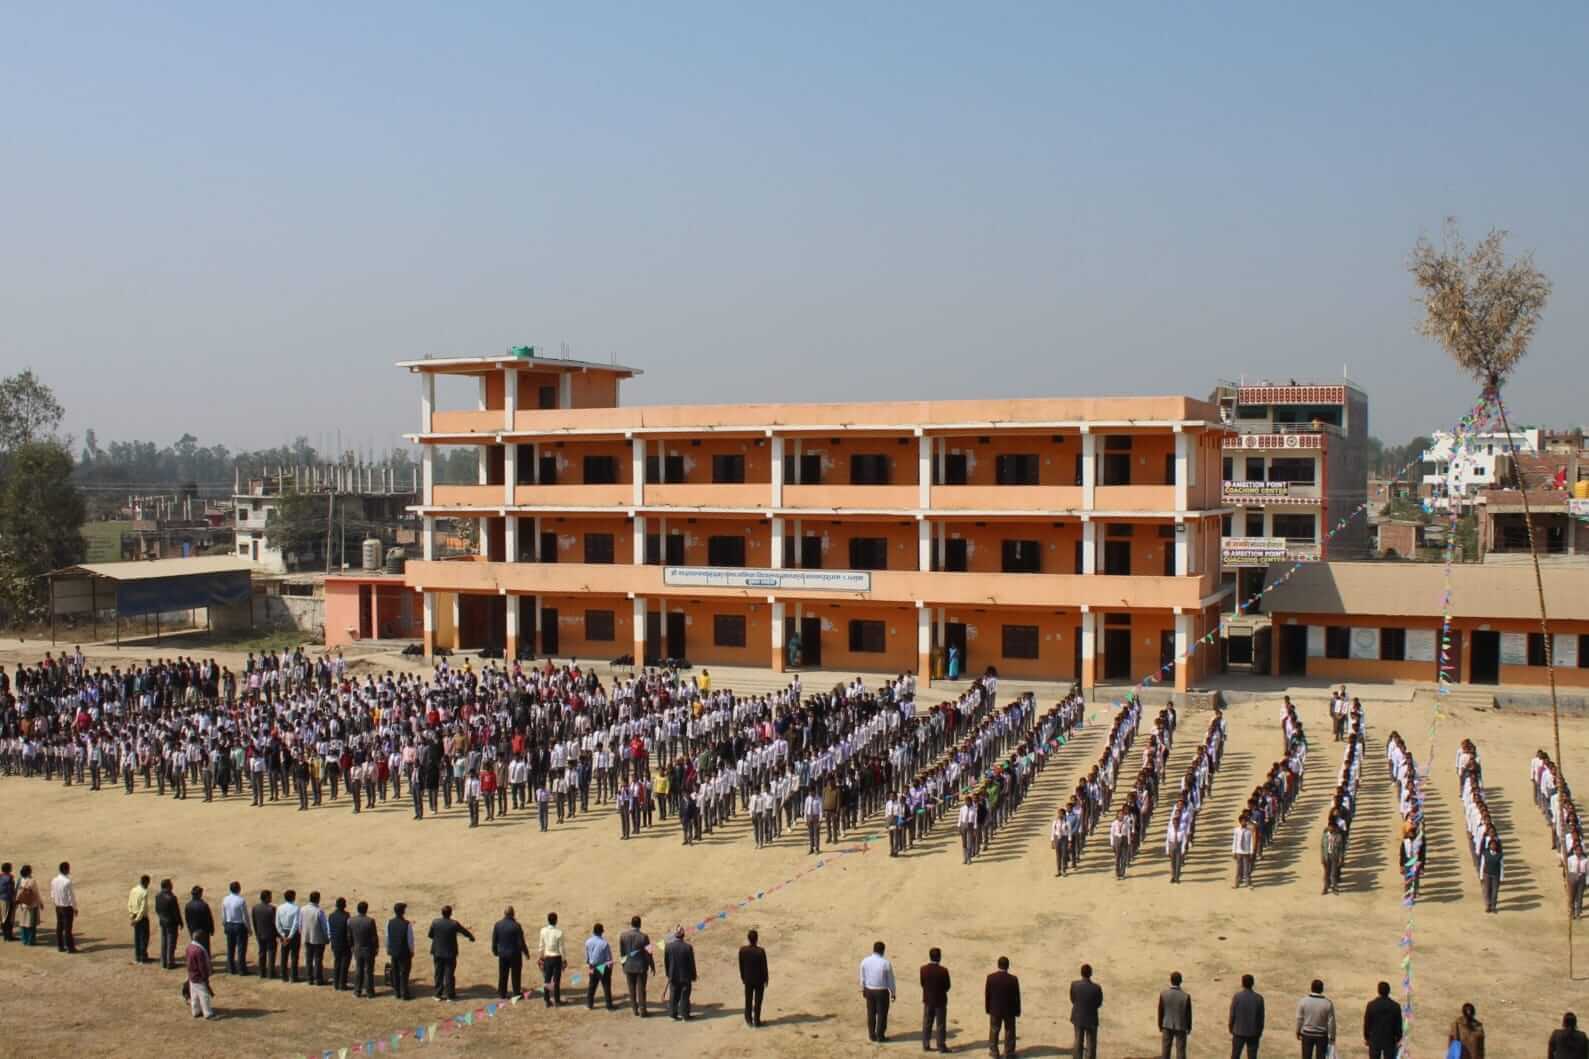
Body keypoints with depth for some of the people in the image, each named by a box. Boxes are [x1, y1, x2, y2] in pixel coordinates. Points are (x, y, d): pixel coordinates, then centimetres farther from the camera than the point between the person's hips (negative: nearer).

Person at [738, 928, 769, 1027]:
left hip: (748, 979, 2)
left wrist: (742, 977, 11)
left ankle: (748, 1020, 24)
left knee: (748, 1000, 16)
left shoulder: (742, 950, -14)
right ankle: (756, 1020, 17)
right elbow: (764, 967, -14)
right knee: (758, 1001, 11)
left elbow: (741, 965, -3)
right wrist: (765, 979, 0)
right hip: (759, 979, -2)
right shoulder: (761, 951, -23)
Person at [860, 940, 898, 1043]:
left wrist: (863, 989, 19)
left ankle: (871, 1035, 26)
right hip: (882, 991, -4)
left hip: (869, 990, 4)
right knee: (882, 1014, 10)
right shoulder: (886, 963, -18)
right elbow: (890, 979, -9)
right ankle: (880, 1036, 16)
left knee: (871, 1013, 17)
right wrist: (893, 992, 5)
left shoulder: (865, 961, -7)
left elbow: (862, 977, 3)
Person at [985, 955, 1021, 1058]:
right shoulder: (1013, 979, -16)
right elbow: (1017, 996, -9)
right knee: (1009, 1031, 11)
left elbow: (987, 994, -4)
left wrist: (987, 1008, 8)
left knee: (994, 1031, 14)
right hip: (1009, 1010, -1)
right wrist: (1017, 1011, 3)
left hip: (995, 1009, 1)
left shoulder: (991, 977, -12)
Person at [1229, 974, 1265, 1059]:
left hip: (1239, 1031, -1)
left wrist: (1231, 1029, 8)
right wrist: (1260, 1032, 10)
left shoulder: (1237, 996, -13)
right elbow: (1261, 1017, -3)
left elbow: (1232, 1015, -7)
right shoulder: (1259, 998, -8)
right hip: (1253, 1033, 1)